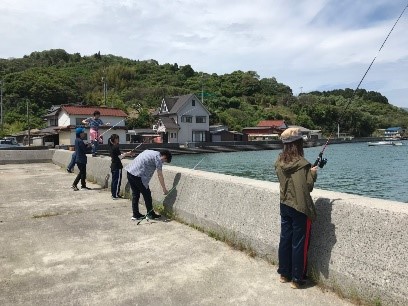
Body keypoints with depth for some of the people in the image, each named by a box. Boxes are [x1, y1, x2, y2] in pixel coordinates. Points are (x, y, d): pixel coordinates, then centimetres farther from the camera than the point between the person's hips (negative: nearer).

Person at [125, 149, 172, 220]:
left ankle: (136, 215, 23)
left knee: (135, 194, 16)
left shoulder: (150, 152, 22)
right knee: (147, 194, 5)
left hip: (129, 171, 9)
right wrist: (164, 189, 2)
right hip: (138, 175, -9)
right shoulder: (158, 157, -3)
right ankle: (151, 214, 16)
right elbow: (160, 175, -4)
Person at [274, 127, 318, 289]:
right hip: (300, 207, -6)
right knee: (299, 243, 5)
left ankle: (284, 274, 28)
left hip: (284, 205, 6)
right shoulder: (301, 163, -20)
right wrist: (313, 173, -1)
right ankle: (297, 279, 16)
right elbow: (308, 186, -19)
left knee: (285, 239, 15)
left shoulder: (279, 161, 0)